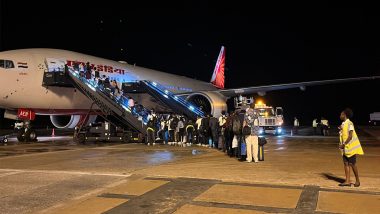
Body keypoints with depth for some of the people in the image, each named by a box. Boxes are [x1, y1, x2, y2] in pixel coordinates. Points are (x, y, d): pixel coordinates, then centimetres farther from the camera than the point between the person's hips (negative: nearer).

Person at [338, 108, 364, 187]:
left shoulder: (349, 123, -14)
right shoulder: (343, 124, 12)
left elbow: (350, 136, -19)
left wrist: (343, 144, -19)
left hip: (350, 147, -8)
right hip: (345, 148, 8)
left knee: (352, 164, -1)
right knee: (346, 163, 5)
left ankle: (357, 181, 14)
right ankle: (347, 181, 7)